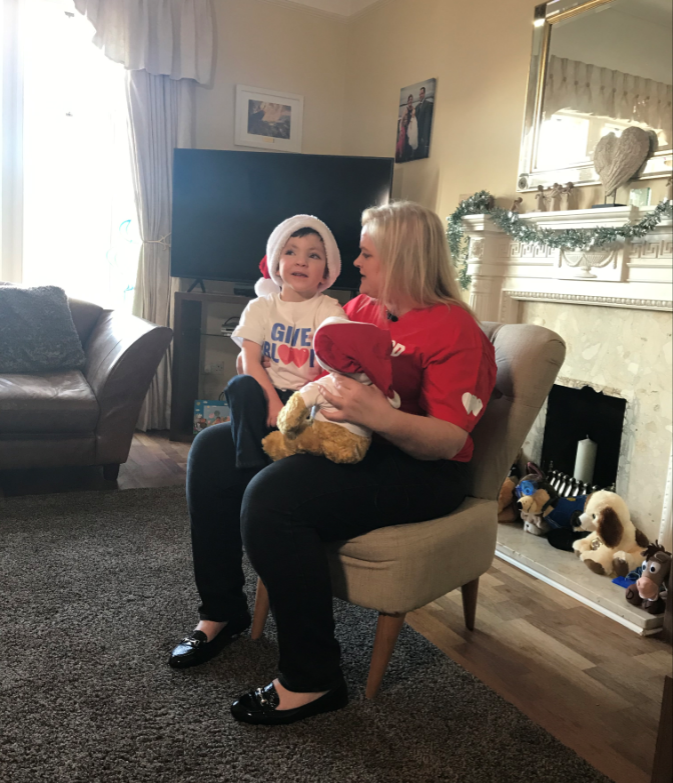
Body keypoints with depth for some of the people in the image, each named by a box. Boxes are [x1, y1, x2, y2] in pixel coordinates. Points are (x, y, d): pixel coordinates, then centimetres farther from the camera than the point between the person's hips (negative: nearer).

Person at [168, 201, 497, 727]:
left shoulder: (455, 329, -13)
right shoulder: (360, 307, 12)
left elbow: (450, 441, -21)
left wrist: (380, 417, -37)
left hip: (417, 469, -9)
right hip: (339, 443, 9)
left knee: (272, 497, -31)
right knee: (212, 450, 4)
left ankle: (313, 680, -14)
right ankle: (224, 611, 13)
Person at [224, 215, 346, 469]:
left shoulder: (330, 311, 3)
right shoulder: (261, 307, 8)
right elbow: (250, 360, -5)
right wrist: (273, 402, -20)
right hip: (268, 391, 2)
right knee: (241, 385, -28)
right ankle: (251, 467, -20)